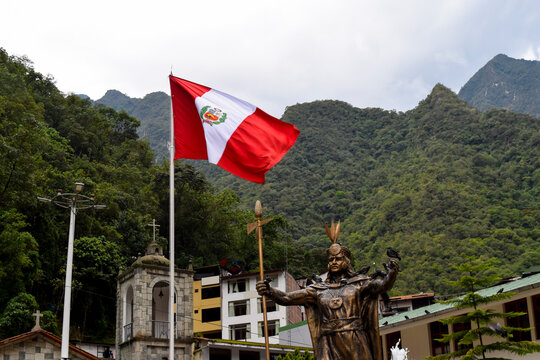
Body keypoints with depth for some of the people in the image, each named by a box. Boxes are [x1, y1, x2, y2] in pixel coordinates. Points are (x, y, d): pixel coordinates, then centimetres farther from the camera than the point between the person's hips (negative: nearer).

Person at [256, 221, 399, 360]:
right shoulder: (318, 289, 12)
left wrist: (392, 272, -30)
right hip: (329, 347, 1)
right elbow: (286, 298, 7)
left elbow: (382, 285, -9)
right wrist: (269, 291, -11)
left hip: (355, 344, -1)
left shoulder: (358, 282, 7)